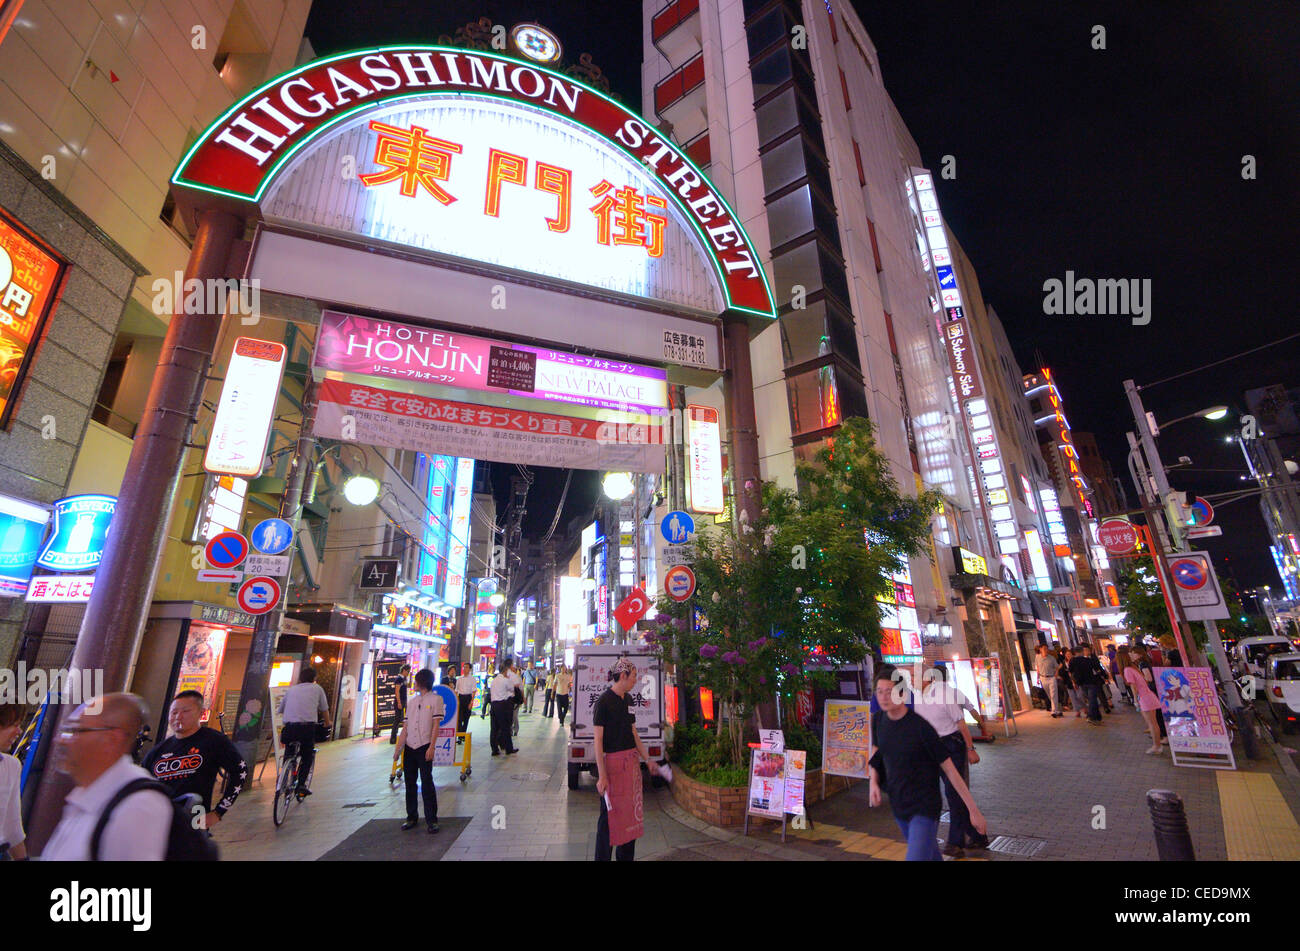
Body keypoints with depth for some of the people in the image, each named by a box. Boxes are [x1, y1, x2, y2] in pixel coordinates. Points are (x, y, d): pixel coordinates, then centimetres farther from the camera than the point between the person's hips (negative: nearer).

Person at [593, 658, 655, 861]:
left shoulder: (627, 699, 9)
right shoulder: (604, 701, -15)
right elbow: (598, 740, -15)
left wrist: (647, 759, 12)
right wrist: (602, 775, -18)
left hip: (631, 761, 8)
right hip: (612, 762, -7)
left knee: (630, 812, 16)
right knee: (610, 815, 4)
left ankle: (626, 856, 31)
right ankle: (602, 857, 20)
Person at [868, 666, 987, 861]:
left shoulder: (920, 727, -21)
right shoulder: (878, 719, -4)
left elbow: (949, 769, -14)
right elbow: (876, 751, 12)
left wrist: (973, 810, -11)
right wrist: (873, 782, -4)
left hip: (924, 808, -6)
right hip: (898, 806, 6)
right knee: (932, 855, 23)